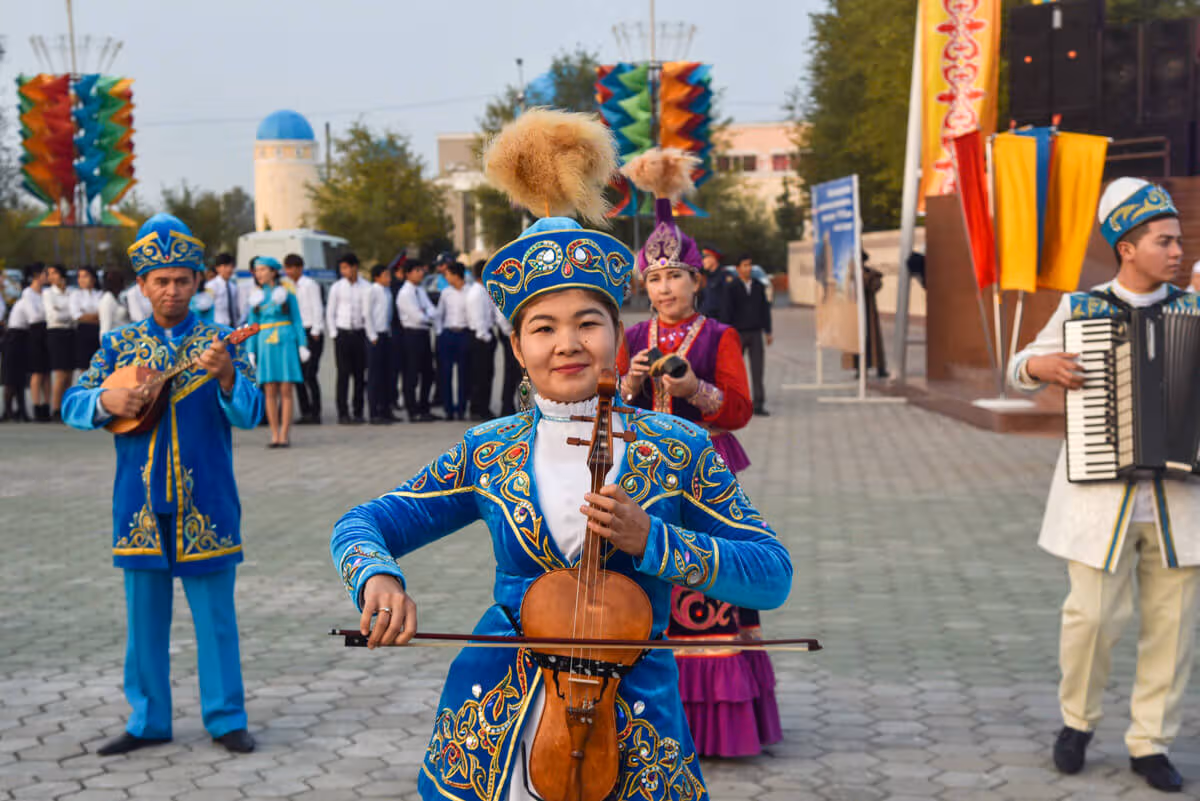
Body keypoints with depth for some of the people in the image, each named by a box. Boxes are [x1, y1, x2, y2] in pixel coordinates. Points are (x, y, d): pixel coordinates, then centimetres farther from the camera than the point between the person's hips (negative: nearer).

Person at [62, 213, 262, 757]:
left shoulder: (219, 343, 0)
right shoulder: (119, 344, 6)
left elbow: (250, 414, -11)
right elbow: (72, 405, 3)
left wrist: (226, 376, -31)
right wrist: (106, 401, -18)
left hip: (205, 503, -2)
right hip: (140, 503, 2)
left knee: (215, 614, 4)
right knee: (144, 615, 9)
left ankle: (225, 719, 15)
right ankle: (148, 721, 20)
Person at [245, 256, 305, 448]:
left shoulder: (286, 292, 4)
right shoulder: (256, 296, 11)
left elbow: (297, 321, 5)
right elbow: (252, 325, 13)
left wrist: (302, 345, -2)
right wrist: (250, 351, 7)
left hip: (285, 343, -2)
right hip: (265, 344, 2)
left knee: (285, 391, -5)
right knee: (270, 392, -1)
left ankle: (284, 435, -2)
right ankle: (274, 435, 4)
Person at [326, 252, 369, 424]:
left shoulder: (365, 287, 2)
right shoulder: (337, 288, 4)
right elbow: (330, 313, 7)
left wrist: (367, 333, -1)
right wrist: (334, 334, 0)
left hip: (360, 333, 0)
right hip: (342, 333, 0)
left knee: (360, 374, 3)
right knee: (343, 373, -2)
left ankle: (358, 412, 10)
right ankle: (343, 413, 0)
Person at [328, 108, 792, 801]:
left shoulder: (676, 450, -5)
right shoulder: (487, 454, 1)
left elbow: (772, 576, -8)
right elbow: (360, 525, 4)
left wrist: (649, 541, -20)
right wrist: (379, 576, -19)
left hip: (629, 731, -1)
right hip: (493, 731, 2)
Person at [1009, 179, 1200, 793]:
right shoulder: (1079, 309, 1)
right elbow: (1019, 370, 11)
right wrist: (1042, 364, -12)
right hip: (1102, 491, -2)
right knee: (1094, 614, -2)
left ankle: (1150, 742, 16)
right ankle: (1077, 720, 22)